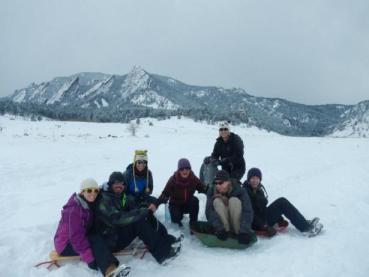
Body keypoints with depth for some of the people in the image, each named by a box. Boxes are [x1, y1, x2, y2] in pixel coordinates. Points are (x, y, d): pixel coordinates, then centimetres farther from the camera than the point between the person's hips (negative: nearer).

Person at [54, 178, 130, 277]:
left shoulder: (89, 203, 3)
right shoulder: (74, 209, -26)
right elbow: (76, 236, -30)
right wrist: (89, 259, -32)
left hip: (80, 239, 10)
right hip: (66, 244, -9)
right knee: (95, 241, -30)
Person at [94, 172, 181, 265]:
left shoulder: (125, 197, 9)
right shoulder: (104, 200, -18)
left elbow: (134, 210, 0)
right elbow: (118, 219, -31)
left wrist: (147, 212, -22)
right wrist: (143, 212, -33)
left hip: (123, 230, 8)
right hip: (112, 241, -8)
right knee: (138, 222, -28)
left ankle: (168, 241, -14)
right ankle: (163, 253, -29)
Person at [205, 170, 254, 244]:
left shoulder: (240, 191, -17)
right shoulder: (212, 191, -11)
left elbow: (247, 211, -29)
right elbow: (209, 211, -25)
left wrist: (244, 230, -45)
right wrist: (219, 227, -43)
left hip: (237, 221, -1)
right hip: (221, 223, 1)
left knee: (234, 201, -27)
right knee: (217, 201, -25)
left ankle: (239, 232, -24)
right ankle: (226, 230, -28)